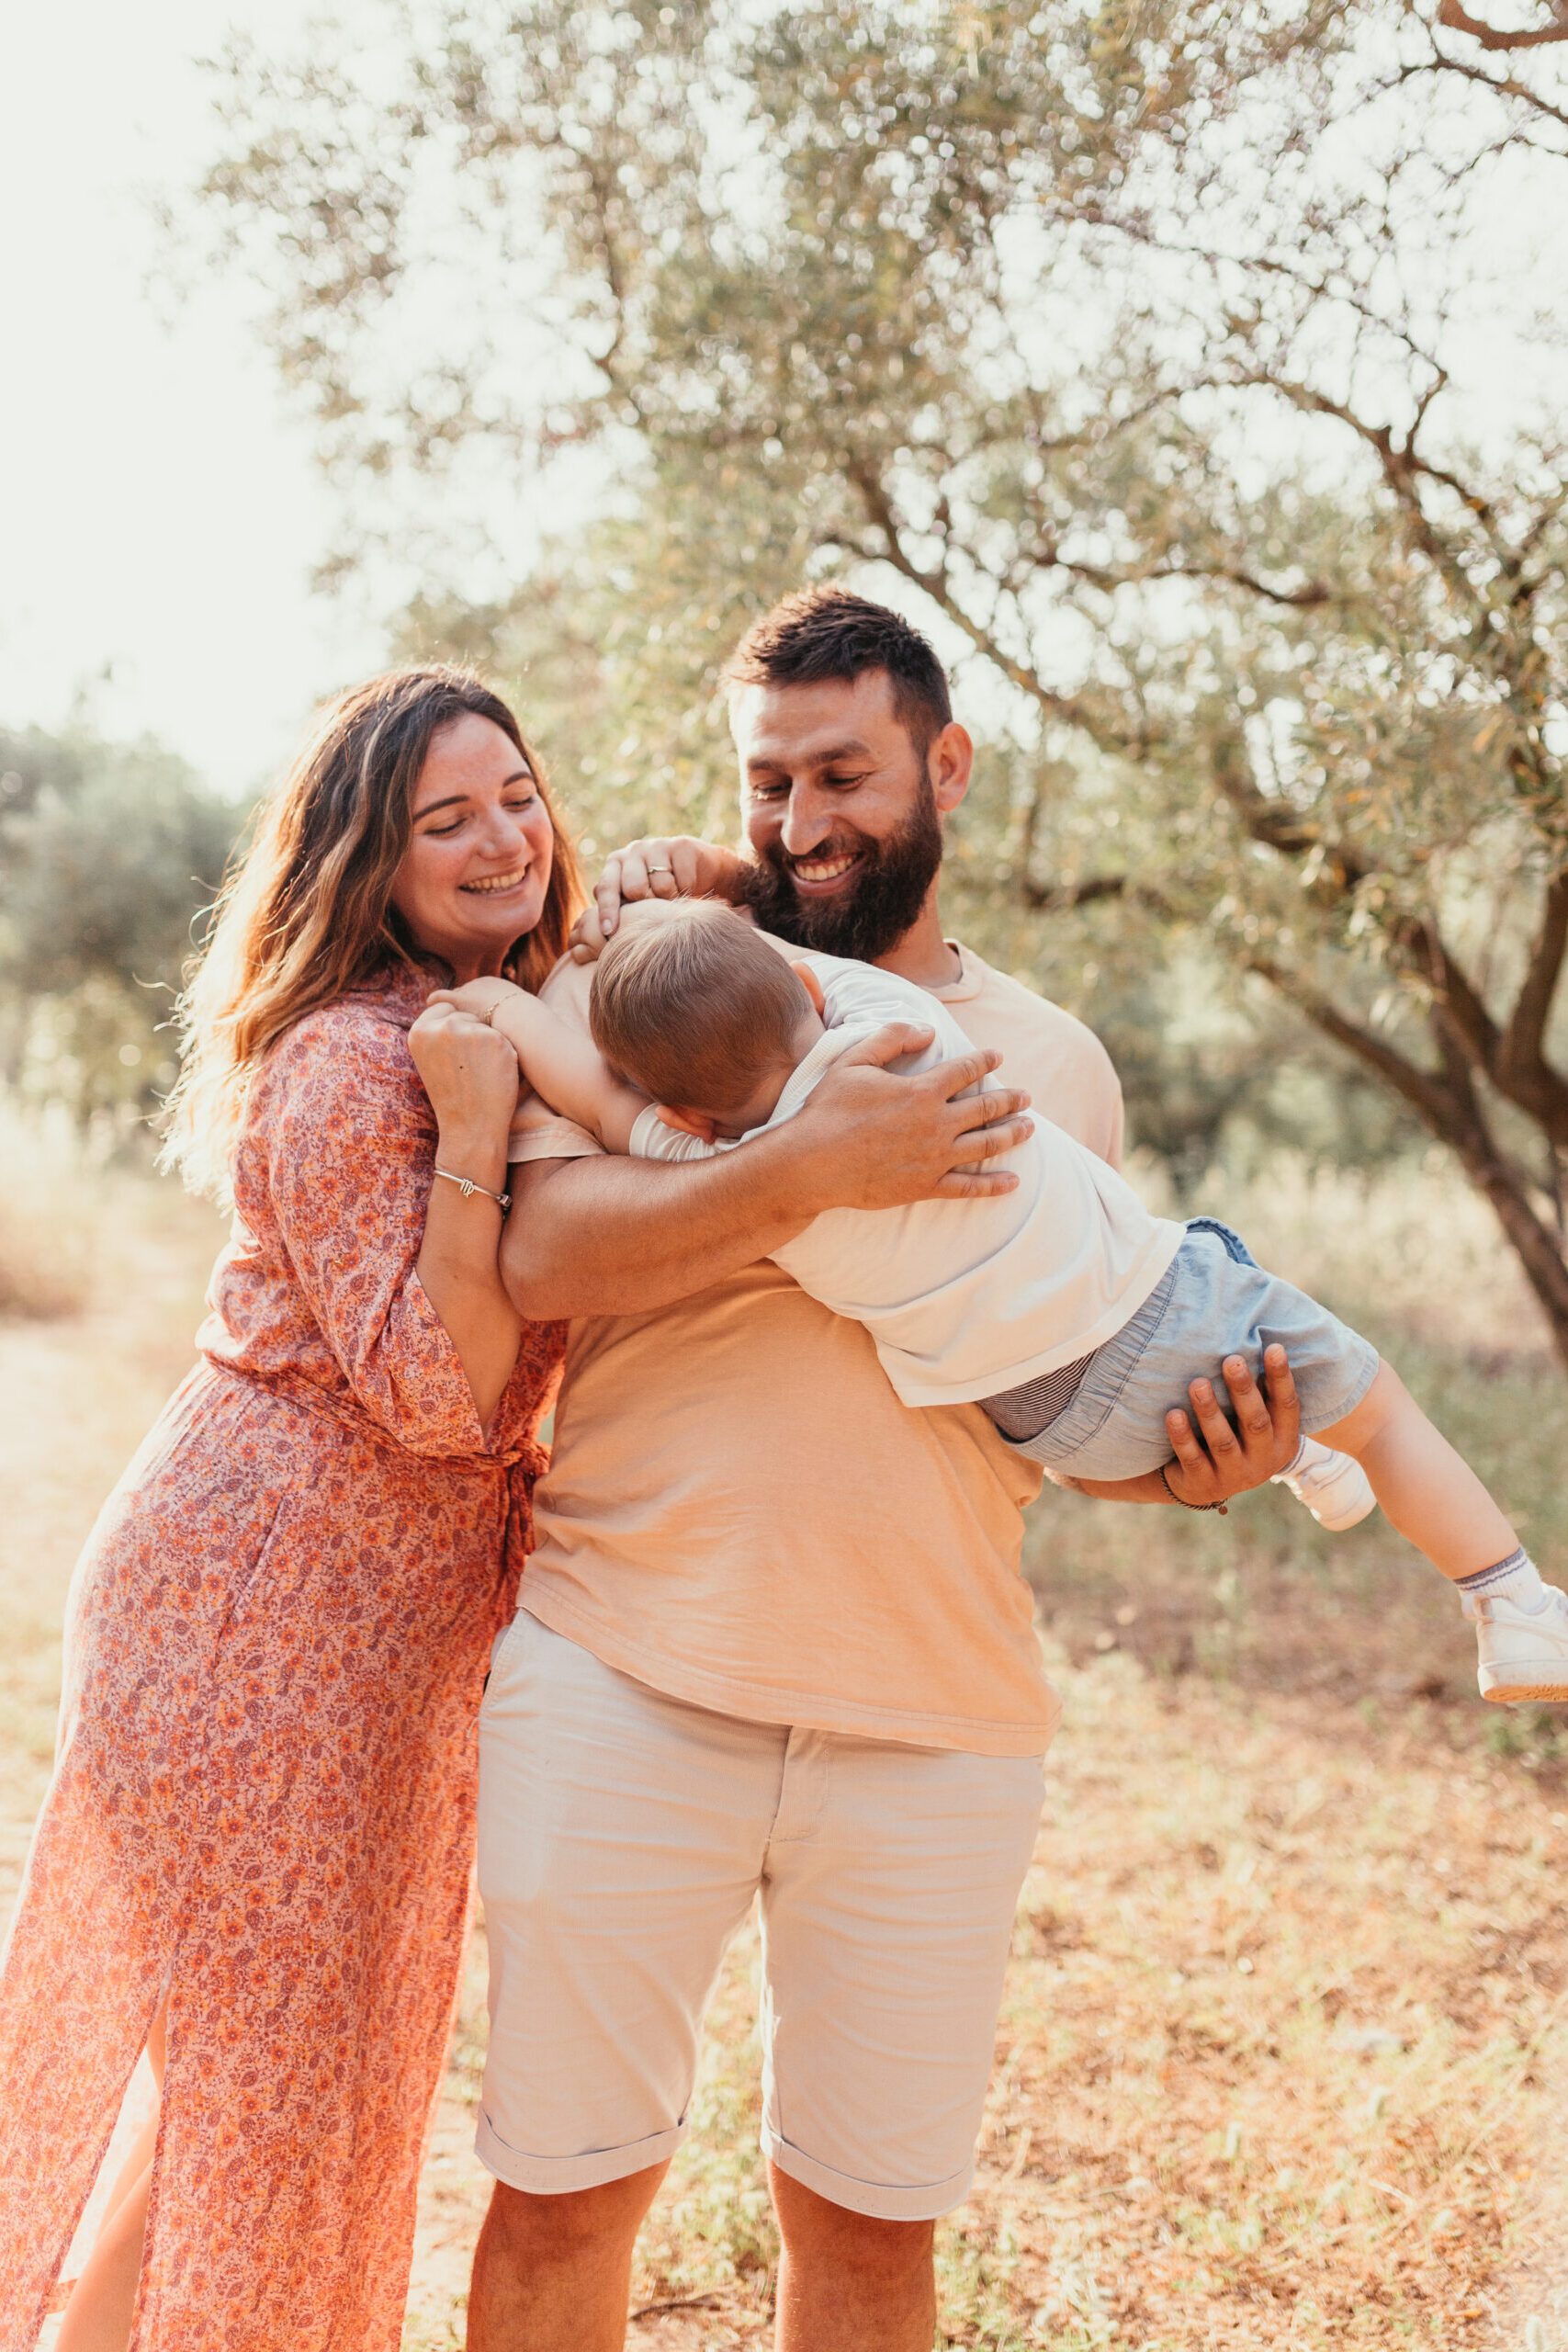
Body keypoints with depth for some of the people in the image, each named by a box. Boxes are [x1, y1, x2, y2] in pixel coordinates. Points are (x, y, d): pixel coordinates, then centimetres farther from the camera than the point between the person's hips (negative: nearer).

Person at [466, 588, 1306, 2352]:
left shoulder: (1054, 1063, 13)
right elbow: (544, 1253, -13)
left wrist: (1185, 1466, -2)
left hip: (936, 1724, 2)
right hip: (626, 1686, -2)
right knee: (563, 2192, 9)